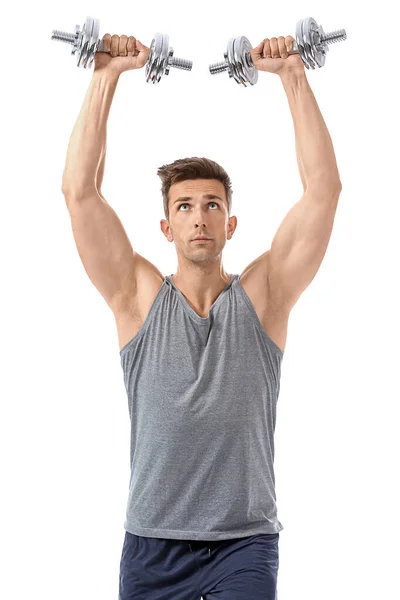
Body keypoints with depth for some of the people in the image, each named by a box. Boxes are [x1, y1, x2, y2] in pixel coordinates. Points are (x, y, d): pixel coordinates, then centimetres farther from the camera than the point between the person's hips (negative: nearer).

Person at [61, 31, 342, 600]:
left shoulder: (262, 295, 3)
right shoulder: (138, 296, 4)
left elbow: (323, 188, -5)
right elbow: (80, 190, -4)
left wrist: (292, 74, -6)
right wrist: (108, 76, -4)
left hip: (245, 541, -1)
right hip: (152, 542, 1)